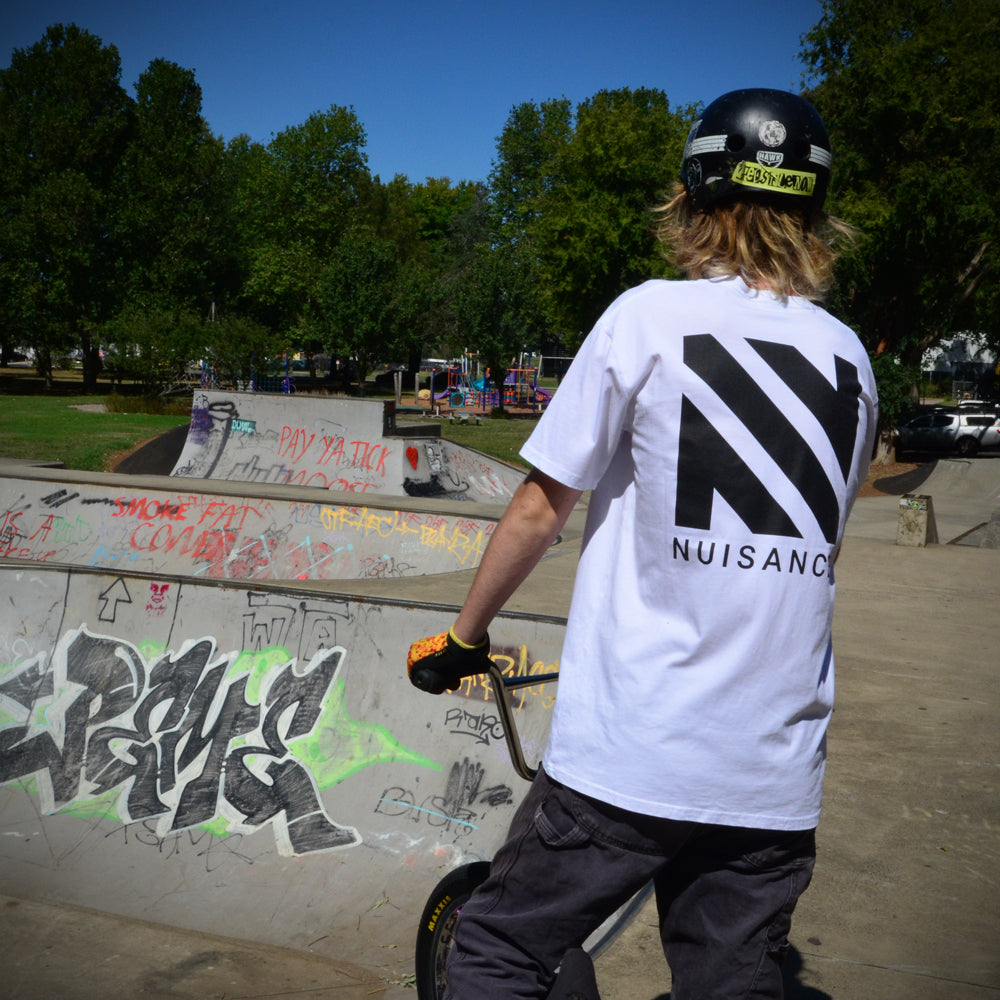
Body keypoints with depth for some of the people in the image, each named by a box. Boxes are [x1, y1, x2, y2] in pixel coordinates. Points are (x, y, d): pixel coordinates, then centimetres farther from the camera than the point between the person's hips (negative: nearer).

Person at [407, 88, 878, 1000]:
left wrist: (463, 636, 10)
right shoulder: (850, 358, 9)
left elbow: (542, 506, -4)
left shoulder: (650, 316, -6)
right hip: (778, 776, 5)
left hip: (629, 755, -5)